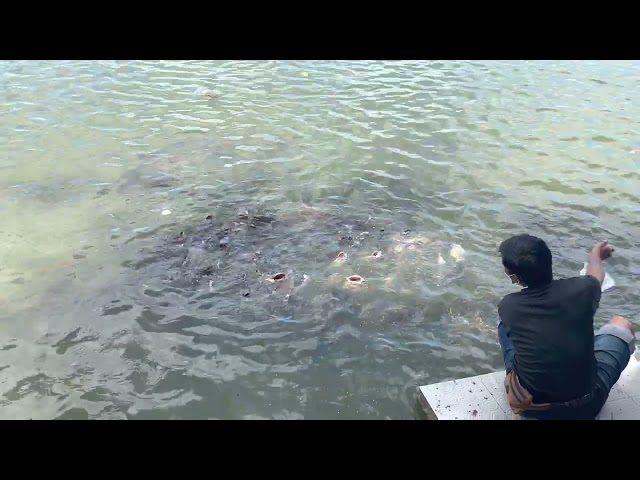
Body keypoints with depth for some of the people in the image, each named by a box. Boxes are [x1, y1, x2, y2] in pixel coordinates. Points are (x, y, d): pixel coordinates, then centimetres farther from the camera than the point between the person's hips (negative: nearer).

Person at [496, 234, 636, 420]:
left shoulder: (507, 307, -15)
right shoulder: (579, 289, -17)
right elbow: (596, 275, 10)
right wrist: (595, 256, 35)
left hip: (530, 407, 1)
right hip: (586, 406, 0)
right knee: (621, 325, 20)